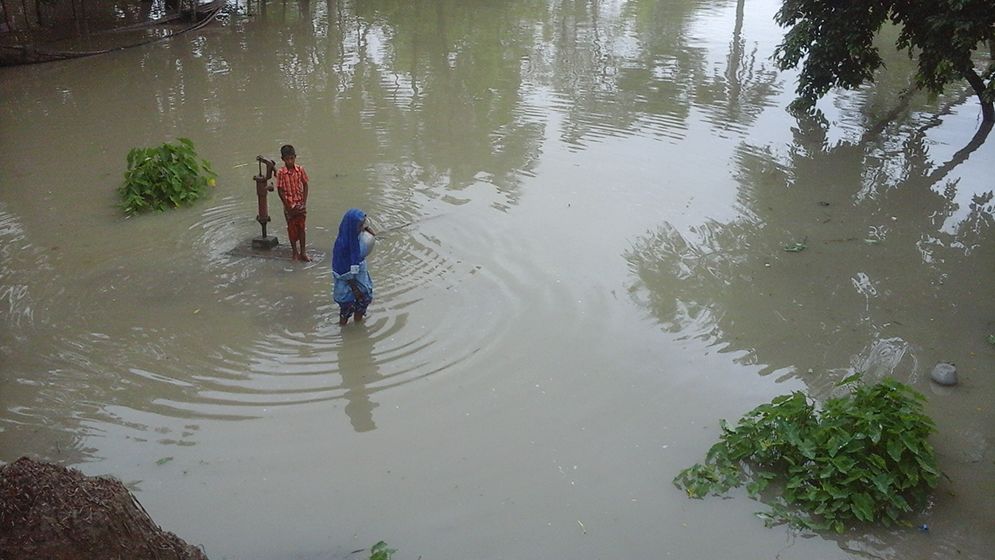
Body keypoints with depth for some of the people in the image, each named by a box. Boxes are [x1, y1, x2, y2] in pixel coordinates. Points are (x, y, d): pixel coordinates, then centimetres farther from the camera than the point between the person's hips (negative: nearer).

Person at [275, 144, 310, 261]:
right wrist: (288, 206, -11)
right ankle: (294, 252, 23)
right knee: (292, 228, 10)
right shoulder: (280, 172, -12)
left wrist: (304, 202, -7)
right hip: (289, 205, -1)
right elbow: (280, 190, -9)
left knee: (301, 227, 8)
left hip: (300, 203, 1)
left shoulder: (300, 170, -6)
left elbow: (305, 186, 0)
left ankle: (302, 252, 18)